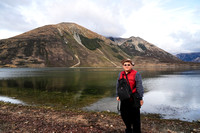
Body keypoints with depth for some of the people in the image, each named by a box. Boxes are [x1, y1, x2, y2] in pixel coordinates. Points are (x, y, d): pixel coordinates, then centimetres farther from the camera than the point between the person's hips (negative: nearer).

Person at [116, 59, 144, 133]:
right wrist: (118, 95, 10)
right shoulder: (121, 74, 6)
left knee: (135, 116, 4)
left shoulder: (136, 74, -8)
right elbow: (118, 85, 14)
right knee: (124, 114, 14)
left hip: (134, 99, -5)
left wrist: (140, 98, -9)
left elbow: (139, 87, -9)